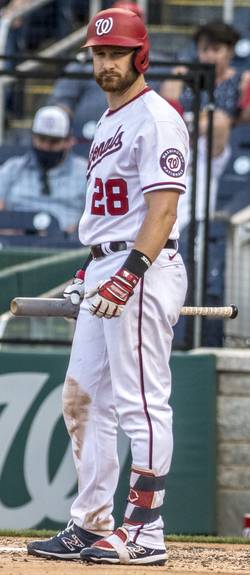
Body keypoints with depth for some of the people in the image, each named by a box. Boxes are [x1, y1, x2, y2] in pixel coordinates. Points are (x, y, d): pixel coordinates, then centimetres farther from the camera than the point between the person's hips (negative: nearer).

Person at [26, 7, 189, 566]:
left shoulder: (156, 118, -11)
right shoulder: (109, 122, 20)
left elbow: (163, 208, -20)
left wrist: (129, 274, -28)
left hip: (145, 269, -11)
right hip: (105, 276, 11)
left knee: (142, 403, -10)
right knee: (84, 399, 11)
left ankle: (145, 533, -9)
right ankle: (90, 527, 16)